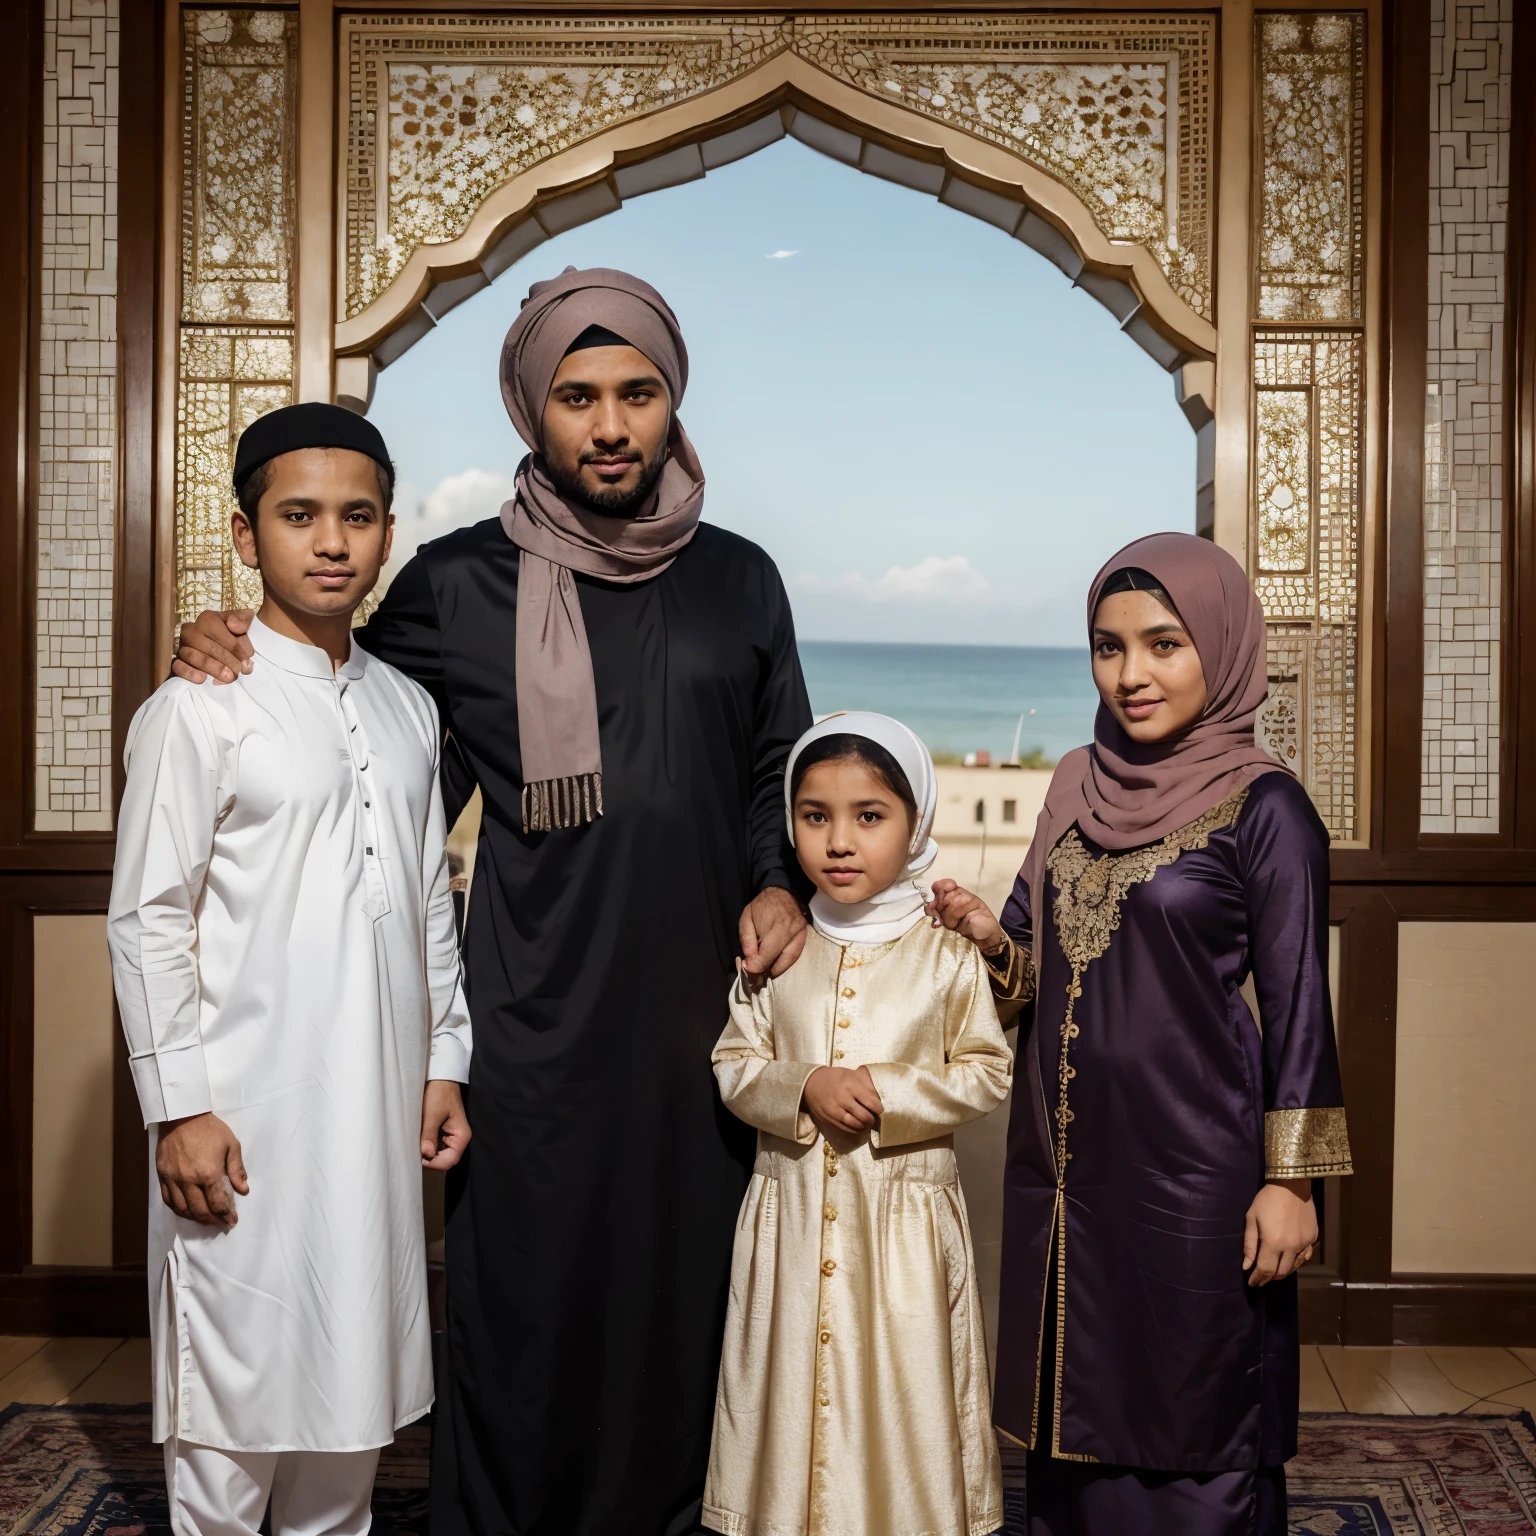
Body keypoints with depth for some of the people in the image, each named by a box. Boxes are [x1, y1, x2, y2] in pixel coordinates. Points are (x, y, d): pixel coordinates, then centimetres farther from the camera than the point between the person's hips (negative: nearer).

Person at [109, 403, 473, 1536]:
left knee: (355, 1363, 15)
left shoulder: (407, 707, 10)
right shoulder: (199, 709, -8)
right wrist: (178, 1106, -12)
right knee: (239, 1372, 3)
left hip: (377, 1104, 6)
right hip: (247, 1112, -5)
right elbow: (146, 919, -9)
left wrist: (446, 1064, 11)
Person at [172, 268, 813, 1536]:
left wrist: (777, 883, 0)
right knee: (526, 1300, 4)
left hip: (703, 1004, 2)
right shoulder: (459, 586, 1)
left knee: (691, 1283, 9)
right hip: (535, 1017, -2)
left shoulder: (739, 581, 7)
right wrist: (235, 653, -2)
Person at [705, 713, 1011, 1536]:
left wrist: (888, 1092, -16)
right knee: (795, 1385, 8)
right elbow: (734, 1063, 3)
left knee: (902, 1395, 4)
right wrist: (804, 1088, -16)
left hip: (903, 1214, -2)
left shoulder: (948, 957, -3)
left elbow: (988, 1071, -3)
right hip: (794, 1210, 2)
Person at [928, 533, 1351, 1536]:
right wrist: (992, 936, -7)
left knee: (1191, 1416, 7)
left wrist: (1290, 1180, -11)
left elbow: (1296, 1003, -9)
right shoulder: (1080, 785, 7)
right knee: (1076, 1401, 17)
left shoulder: (1262, 807, -10)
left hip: (1193, 1162, -6)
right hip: (1067, 1152, 6)